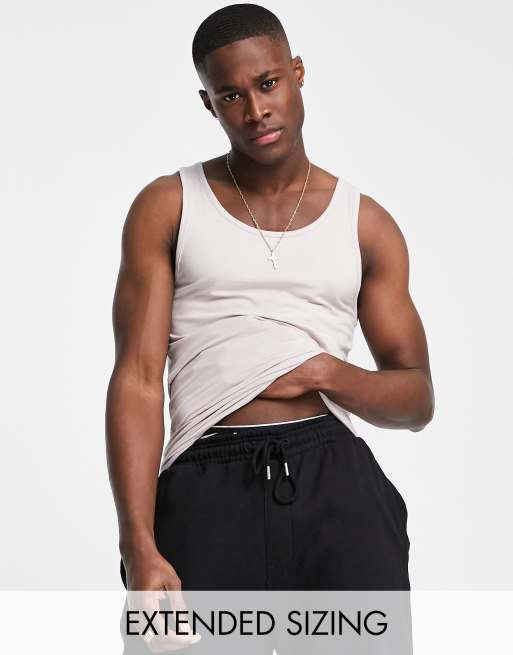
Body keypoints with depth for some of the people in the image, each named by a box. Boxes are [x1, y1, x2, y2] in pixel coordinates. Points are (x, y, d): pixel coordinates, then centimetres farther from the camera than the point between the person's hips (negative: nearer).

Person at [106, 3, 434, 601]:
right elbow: (137, 379, 1)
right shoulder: (166, 208, 10)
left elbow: (417, 400, 17)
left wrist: (326, 374, -5)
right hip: (209, 485, -1)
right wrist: (140, 549, -11)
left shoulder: (365, 224, 15)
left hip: (335, 473, 1)